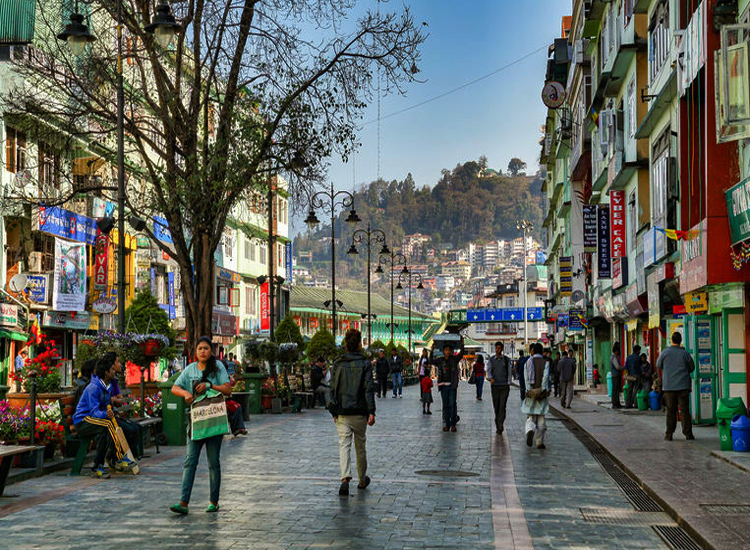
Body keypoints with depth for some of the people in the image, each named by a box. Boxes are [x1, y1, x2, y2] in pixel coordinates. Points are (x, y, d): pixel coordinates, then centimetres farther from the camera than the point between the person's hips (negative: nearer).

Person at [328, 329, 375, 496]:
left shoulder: (337, 364, 3)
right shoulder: (365, 364, -5)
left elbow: (333, 389, 5)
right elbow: (368, 389, -10)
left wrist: (334, 412, 11)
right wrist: (371, 412, -10)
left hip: (342, 413, 1)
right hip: (359, 413, -1)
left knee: (344, 445, -3)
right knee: (361, 446, 14)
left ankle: (345, 478, -23)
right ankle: (362, 480, 27)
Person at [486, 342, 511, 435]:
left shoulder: (506, 359, 2)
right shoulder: (491, 359, 5)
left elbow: (509, 372, 5)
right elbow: (488, 371, 0)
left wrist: (508, 384, 0)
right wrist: (490, 378, -21)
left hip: (504, 386, -2)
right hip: (495, 385, 2)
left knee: (502, 406, -12)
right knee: (496, 406, 6)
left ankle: (500, 425, -17)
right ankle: (498, 425, 16)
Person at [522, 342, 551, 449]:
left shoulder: (528, 362, 3)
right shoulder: (545, 362, -1)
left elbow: (526, 378, -5)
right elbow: (545, 377, -13)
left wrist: (529, 391, -8)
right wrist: (543, 390, -14)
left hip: (531, 393, 1)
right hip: (542, 394, -1)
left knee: (530, 417, 8)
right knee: (541, 418, 8)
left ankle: (530, 431, -23)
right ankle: (540, 442, 6)